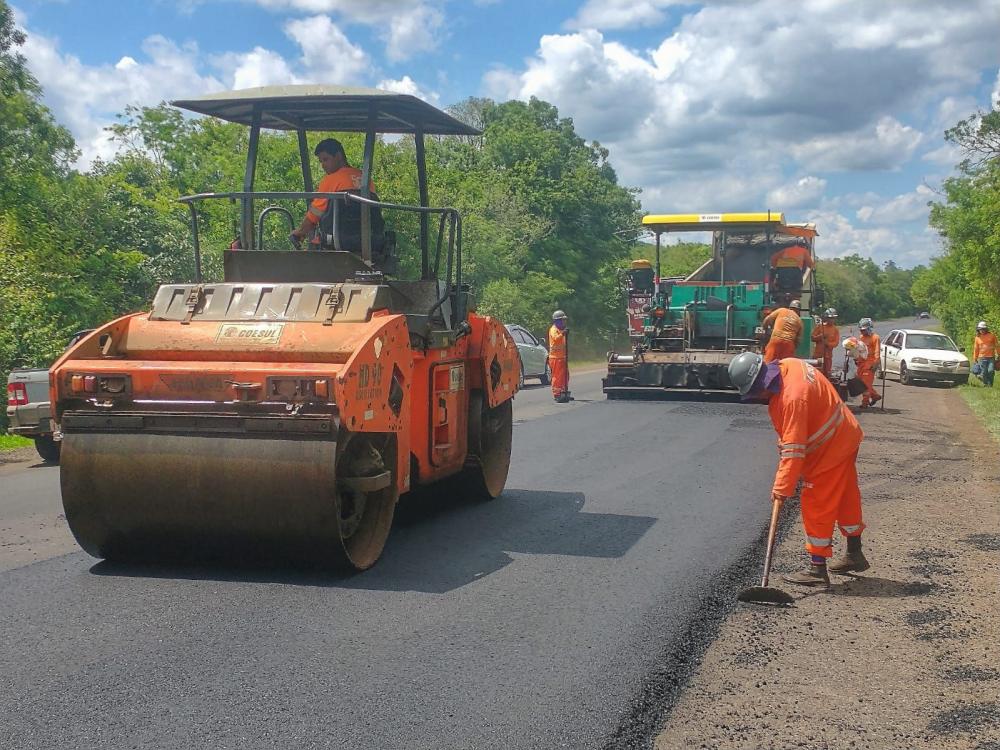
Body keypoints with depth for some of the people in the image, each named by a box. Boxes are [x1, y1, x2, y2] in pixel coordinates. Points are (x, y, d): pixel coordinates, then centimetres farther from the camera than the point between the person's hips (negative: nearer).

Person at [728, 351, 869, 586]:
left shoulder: (792, 397, -32)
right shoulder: (787, 365, -5)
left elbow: (794, 448, -32)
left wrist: (782, 487, -28)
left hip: (830, 449, -10)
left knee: (817, 507, -3)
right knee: (846, 498, 22)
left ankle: (818, 569, 3)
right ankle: (854, 554, 38)